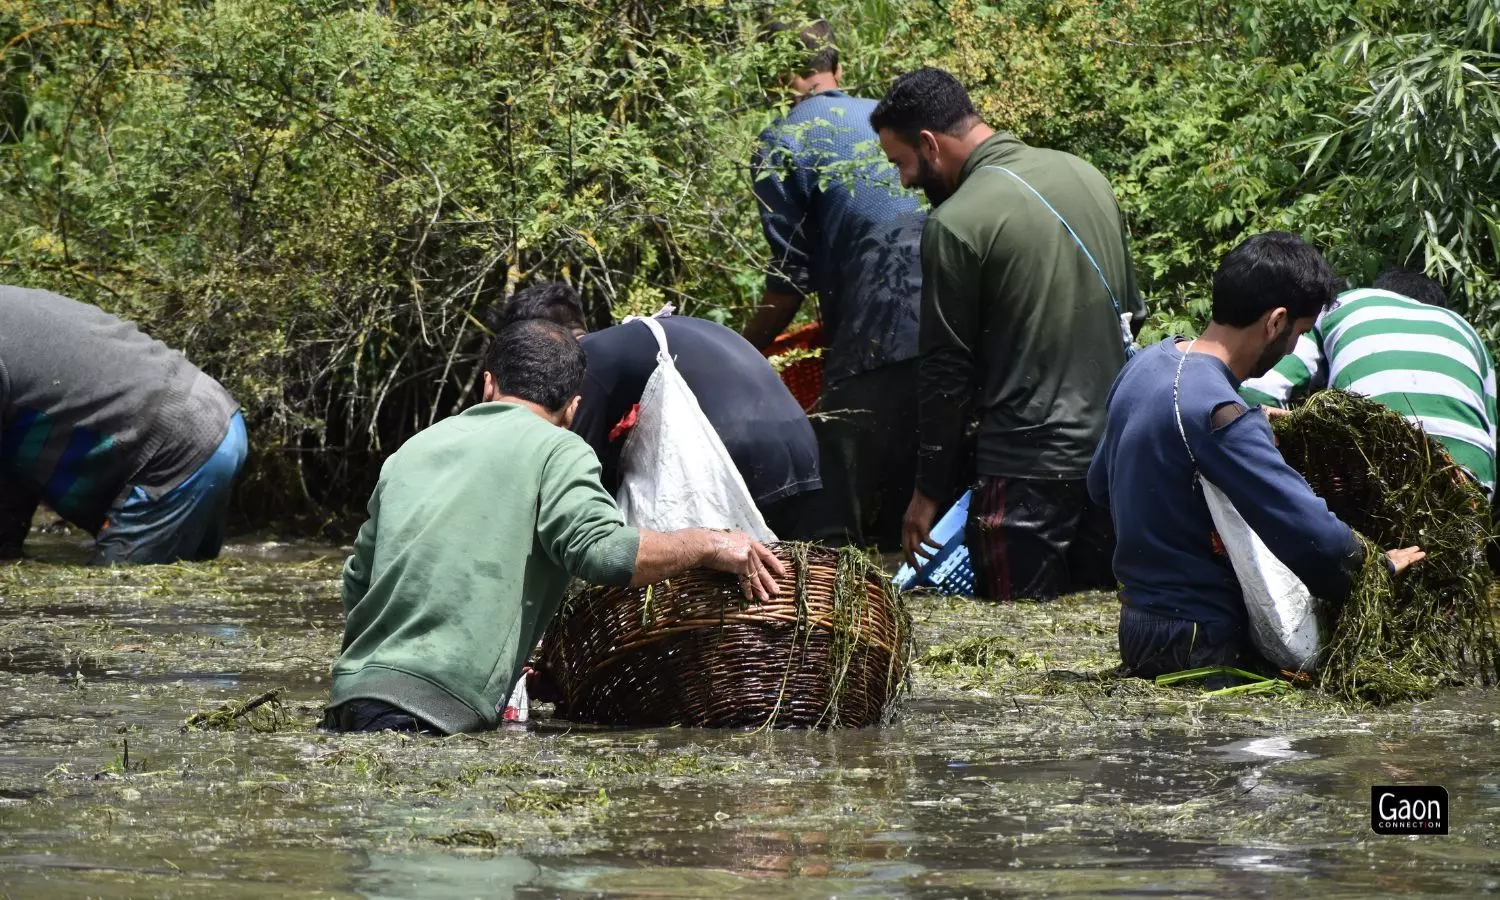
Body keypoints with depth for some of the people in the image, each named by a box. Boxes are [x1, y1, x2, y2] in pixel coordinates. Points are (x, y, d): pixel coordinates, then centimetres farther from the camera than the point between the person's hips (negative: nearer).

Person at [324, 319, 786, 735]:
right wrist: (708, 544, -1)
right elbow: (601, 549, -13)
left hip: (352, 688, 7)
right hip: (438, 702, -7)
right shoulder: (556, 449, 4)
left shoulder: (413, 448, 25)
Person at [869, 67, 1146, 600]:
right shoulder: (1086, 177, 8)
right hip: (1116, 453, 8)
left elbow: (948, 371, -9)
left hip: (1026, 470, -7)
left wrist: (929, 491, 0)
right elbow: (1132, 311, 17)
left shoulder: (956, 225, -14)